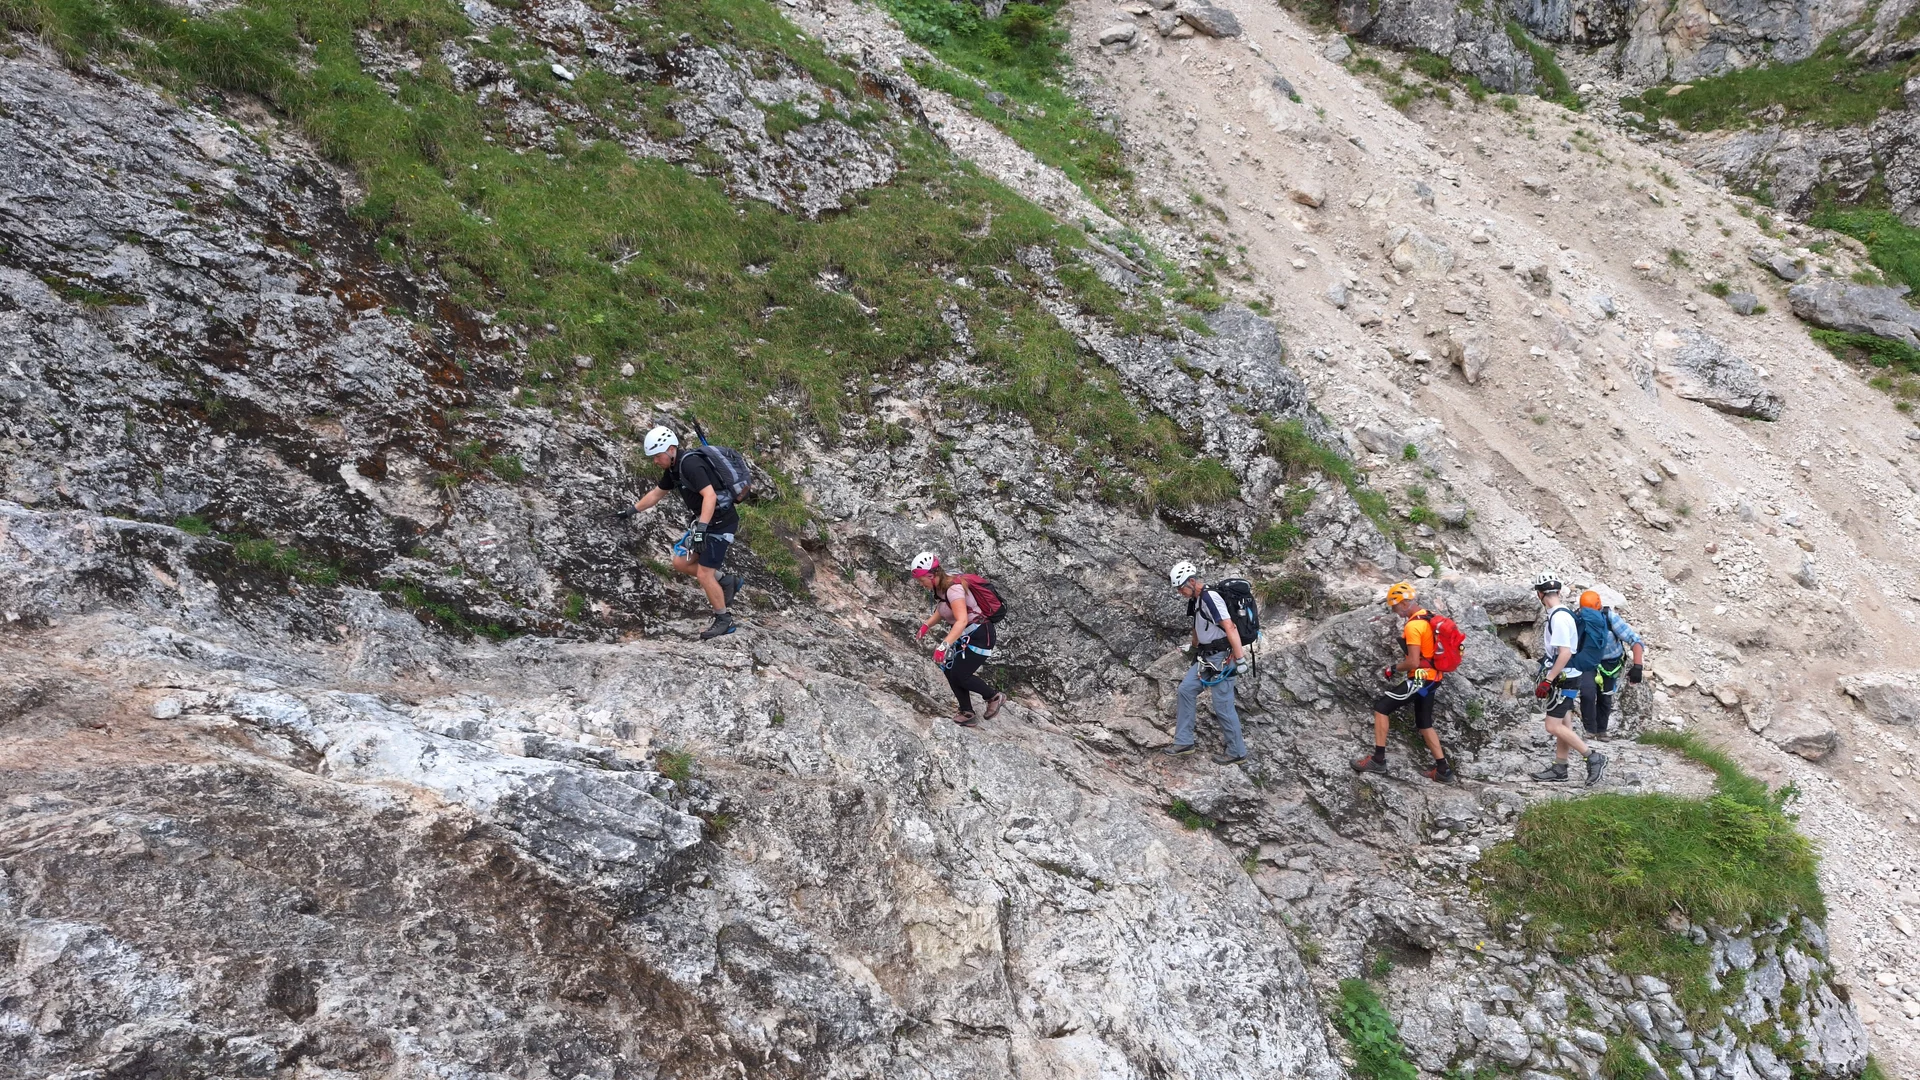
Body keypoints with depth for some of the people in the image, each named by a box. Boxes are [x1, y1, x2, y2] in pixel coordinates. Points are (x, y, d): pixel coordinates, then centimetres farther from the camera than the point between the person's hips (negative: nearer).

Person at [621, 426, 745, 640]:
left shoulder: (690, 464, -23)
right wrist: (632, 511, 27)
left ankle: (724, 620, 10)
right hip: (705, 521, 9)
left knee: (703, 574, -6)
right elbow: (656, 494, 22)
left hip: (722, 522, -9)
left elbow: (710, 496, -35)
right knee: (680, 563, 8)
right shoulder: (672, 469, 6)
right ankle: (726, 581, 19)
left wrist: (701, 527, -42)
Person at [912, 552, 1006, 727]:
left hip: (980, 635, -9)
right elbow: (942, 610, 18)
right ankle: (968, 715, 14)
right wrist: (927, 624, 2)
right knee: (951, 671, 3)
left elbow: (962, 621, -41)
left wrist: (944, 645, -48)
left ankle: (994, 697, 15)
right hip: (965, 636, 9)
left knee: (960, 675, -8)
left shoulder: (953, 588, -29)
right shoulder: (939, 587, 0)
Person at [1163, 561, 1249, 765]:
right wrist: (1194, 649, 35)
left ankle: (1237, 752, 12)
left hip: (1222, 657, -10)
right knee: (1186, 689, 8)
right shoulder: (1196, 600, 9)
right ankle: (1184, 742, 16)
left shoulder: (1210, 598, -21)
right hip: (1206, 657, 10)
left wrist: (1240, 658, -28)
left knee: (1222, 706, -3)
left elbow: (1230, 628, -26)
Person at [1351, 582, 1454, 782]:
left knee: (1381, 708, -3)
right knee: (1424, 725, 18)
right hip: (1432, 678, 9)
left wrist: (1394, 668, -7)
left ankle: (1378, 759, -2)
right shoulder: (1430, 617, 9)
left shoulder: (1413, 625, -21)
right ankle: (1443, 769, 20)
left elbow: (1413, 662, -24)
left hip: (1419, 679, -9)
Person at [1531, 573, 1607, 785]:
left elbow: (1565, 653, -27)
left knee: (1553, 726, -8)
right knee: (1561, 722, 15)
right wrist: (1548, 677, 25)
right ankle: (1559, 768, 22)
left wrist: (1547, 680, -24)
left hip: (1565, 679, -10)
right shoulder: (1562, 613, 9)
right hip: (1565, 677, 10)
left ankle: (1593, 758, -1)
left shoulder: (1558, 617, -22)